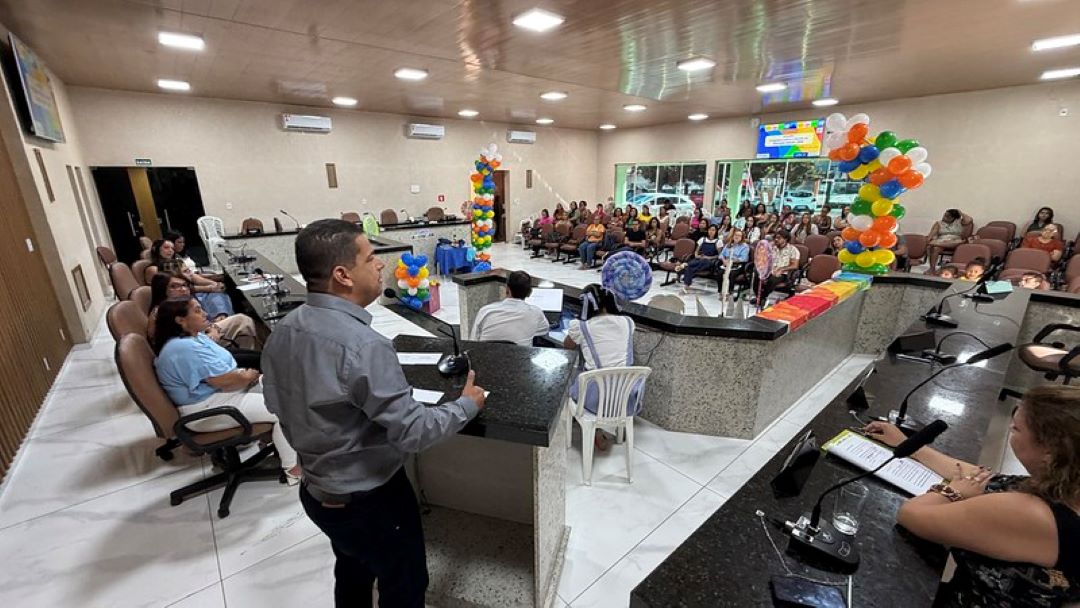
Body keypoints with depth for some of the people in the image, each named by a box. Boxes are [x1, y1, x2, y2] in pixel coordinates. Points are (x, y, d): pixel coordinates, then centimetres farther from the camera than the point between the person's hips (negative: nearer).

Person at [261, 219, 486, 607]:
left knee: (352, 574, 31)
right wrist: (467, 405, -15)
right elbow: (412, 432, -29)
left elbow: (276, 402, 7)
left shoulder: (283, 331, -7)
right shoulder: (363, 346, -34)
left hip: (316, 491, 8)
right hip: (370, 501, -7)